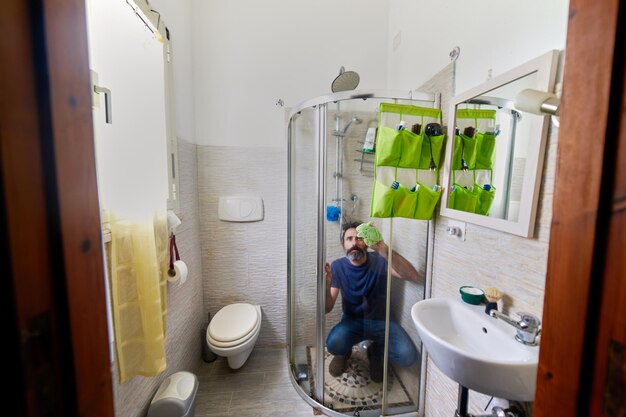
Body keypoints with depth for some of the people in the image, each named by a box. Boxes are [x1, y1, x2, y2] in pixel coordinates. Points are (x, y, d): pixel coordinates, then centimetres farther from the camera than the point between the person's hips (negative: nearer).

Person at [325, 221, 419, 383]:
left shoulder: (380, 261, -13)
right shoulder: (337, 266, -10)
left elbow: (412, 276, -31)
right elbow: (327, 308, -13)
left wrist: (383, 248, -43)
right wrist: (327, 281, -34)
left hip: (381, 322, 1)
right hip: (352, 322, 0)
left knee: (408, 356, -24)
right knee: (333, 344, -30)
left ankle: (375, 352, 12)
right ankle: (344, 352, 10)